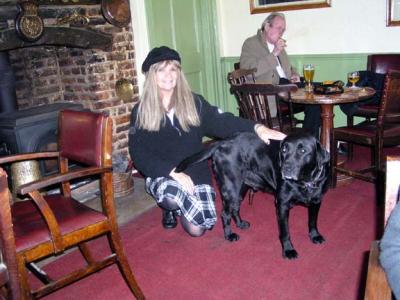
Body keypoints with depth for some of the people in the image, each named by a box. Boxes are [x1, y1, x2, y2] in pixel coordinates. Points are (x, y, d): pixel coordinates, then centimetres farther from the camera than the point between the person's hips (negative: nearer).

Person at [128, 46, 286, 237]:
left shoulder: (193, 102, 0)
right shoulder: (141, 111, -3)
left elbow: (221, 122, -13)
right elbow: (139, 155, -9)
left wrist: (257, 128, -30)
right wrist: (172, 171, -23)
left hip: (196, 174, 2)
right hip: (162, 176, -1)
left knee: (196, 229, -14)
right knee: (172, 195, -36)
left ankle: (178, 206, 22)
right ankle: (169, 207, 4)